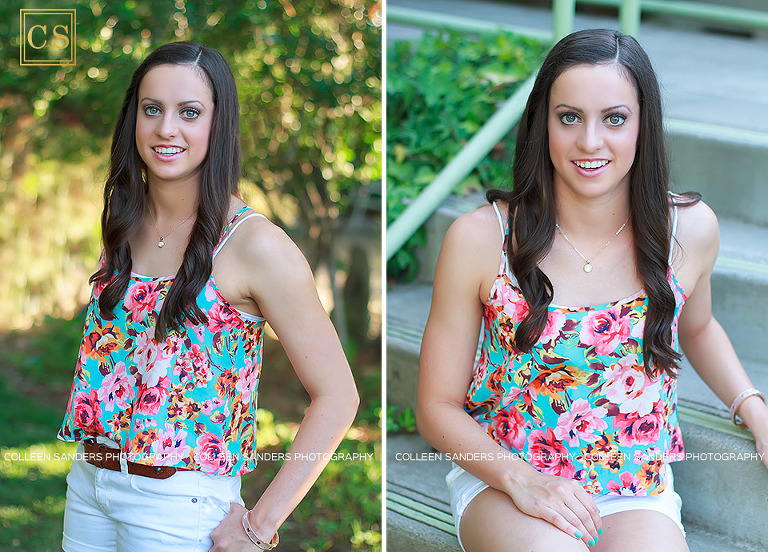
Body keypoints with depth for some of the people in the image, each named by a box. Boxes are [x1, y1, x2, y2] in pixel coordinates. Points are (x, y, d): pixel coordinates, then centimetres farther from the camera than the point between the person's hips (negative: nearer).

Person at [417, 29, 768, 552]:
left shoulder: (690, 230, -3)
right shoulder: (480, 238, -10)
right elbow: (438, 405, -3)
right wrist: (519, 479, -18)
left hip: (638, 495, 3)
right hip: (501, 484, -2)